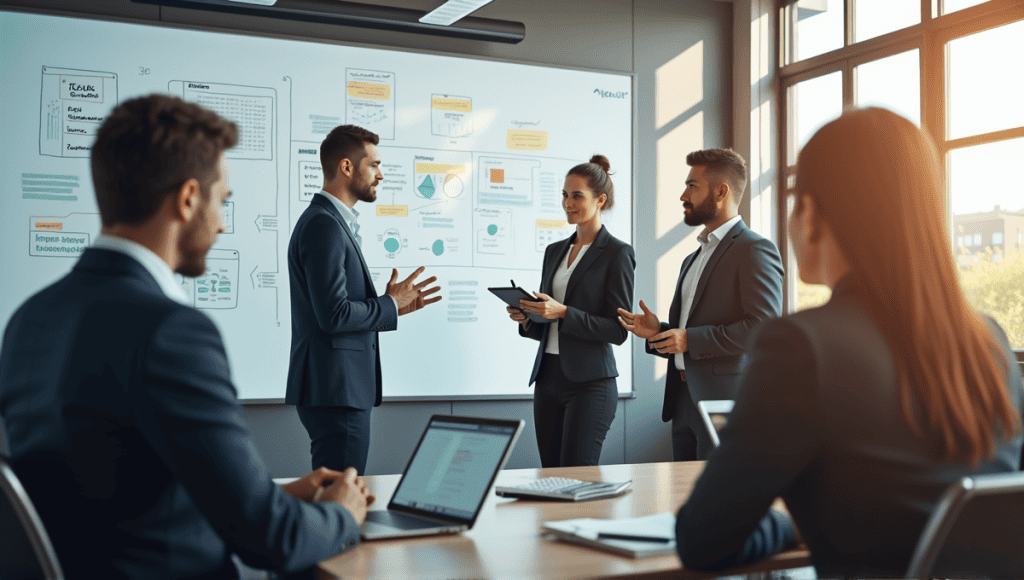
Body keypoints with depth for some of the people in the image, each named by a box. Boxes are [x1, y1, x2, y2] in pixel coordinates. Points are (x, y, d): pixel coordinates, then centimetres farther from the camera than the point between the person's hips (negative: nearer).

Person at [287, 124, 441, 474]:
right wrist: (391, 305, -9)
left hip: (343, 389, 11)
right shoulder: (323, 225, -15)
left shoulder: (336, 223, 18)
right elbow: (334, 315, -23)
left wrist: (394, 303, 10)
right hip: (335, 391, -11)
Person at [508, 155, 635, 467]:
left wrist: (563, 312, -19)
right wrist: (526, 319, -1)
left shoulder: (617, 253, -5)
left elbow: (618, 330, -10)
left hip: (590, 383, -7)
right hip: (548, 379, 7)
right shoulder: (554, 251, 16)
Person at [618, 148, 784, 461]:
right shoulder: (693, 259, 23)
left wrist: (690, 340, -16)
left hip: (725, 402, -8)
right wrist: (658, 331, 7)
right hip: (684, 404, 8)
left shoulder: (755, 250, -7)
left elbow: (764, 327, -18)